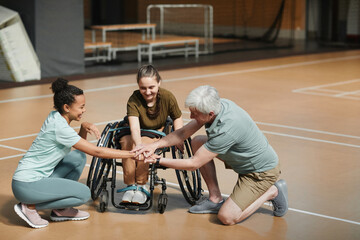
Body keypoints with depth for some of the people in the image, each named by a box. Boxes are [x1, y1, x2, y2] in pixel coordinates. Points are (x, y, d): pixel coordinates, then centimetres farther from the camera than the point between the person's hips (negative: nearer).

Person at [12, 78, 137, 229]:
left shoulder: (55, 117, 4)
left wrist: (84, 128, -4)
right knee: (84, 194, -12)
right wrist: (131, 154, -15)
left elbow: (80, 144, 17)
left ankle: (60, 210, 12)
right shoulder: (59, 127, -22)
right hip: (27, 186, -9)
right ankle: (29, 206, -5)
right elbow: (96, 151, -20)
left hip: (39, 176, 9)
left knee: (79, 157, 8)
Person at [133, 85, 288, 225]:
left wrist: (157, 160, -20)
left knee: (226, 217, -16)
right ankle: (215, 199, 8)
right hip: (244, 156, 9)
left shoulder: (226, 130, -36)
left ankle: (272, 192, 4)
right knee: (197, 142, 1)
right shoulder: (217, 104, -12)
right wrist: (154, 145, -14)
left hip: (263, 172, -9)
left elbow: (193, 164, -27)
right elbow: (184, 132, -2)